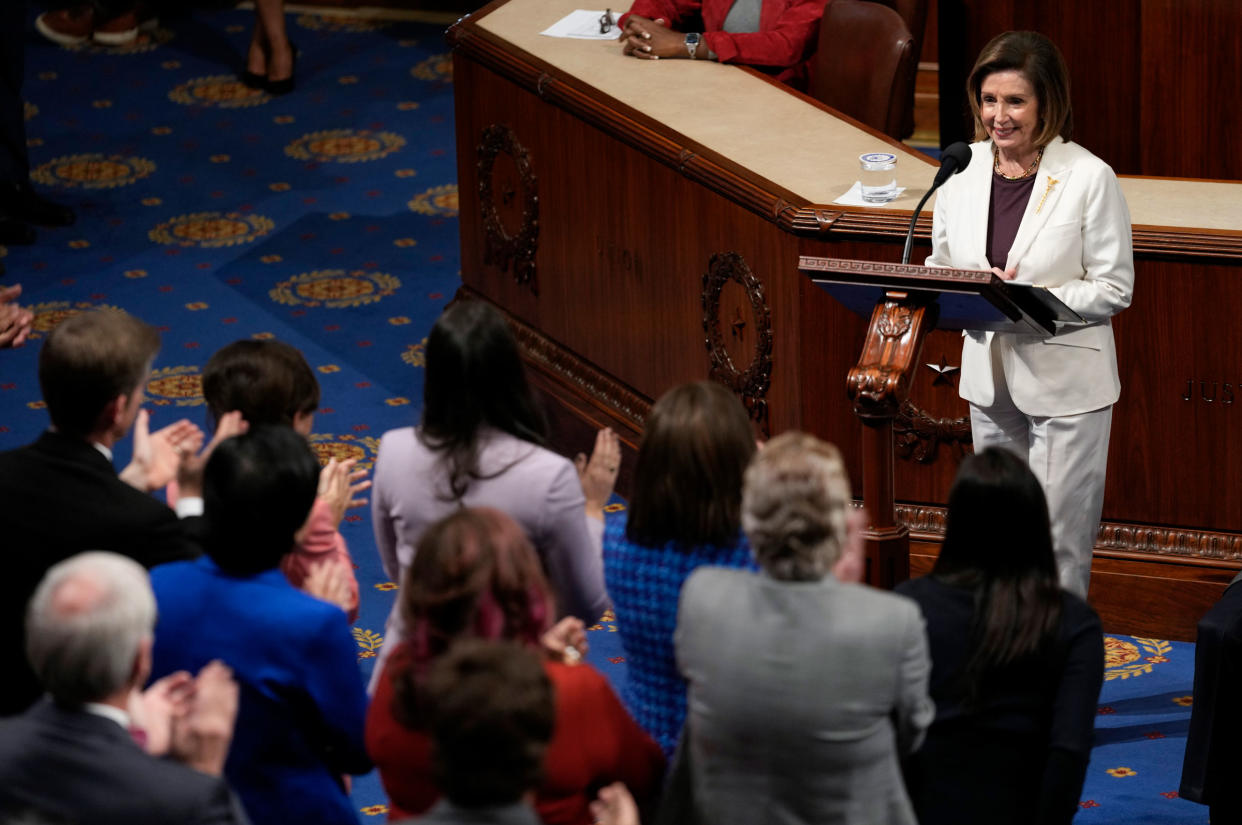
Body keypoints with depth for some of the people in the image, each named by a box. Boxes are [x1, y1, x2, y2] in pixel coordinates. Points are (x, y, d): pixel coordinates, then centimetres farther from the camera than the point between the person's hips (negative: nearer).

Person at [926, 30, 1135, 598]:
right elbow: (941, 260, 13)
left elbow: (1114, 289, -11)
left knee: (1059, 538, -1)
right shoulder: (964, 170, 2)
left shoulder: (1089, 178, -13)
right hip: (989, 375, 5)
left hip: (1065, 382, -5)